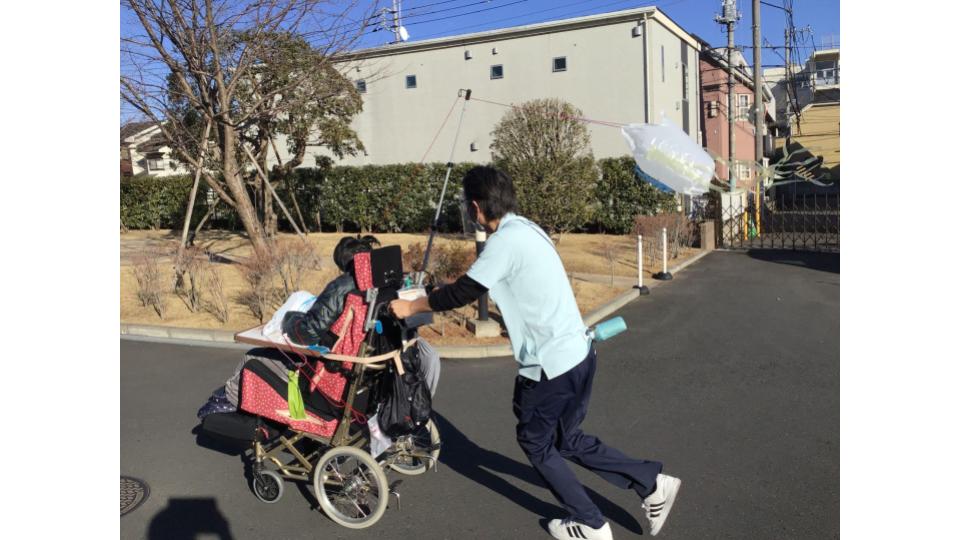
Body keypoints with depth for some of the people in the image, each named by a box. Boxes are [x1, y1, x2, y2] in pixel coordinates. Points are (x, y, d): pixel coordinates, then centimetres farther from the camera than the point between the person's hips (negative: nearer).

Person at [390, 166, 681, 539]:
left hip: (551, 365, -9)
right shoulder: (525, 229, 11)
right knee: (568, 441, 23)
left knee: (535, 443, 14)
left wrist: (410, 307, 0)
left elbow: (463, 292, -14)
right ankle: (652, 483, 24)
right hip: (576, 354, 9)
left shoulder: (506, 240, -18)